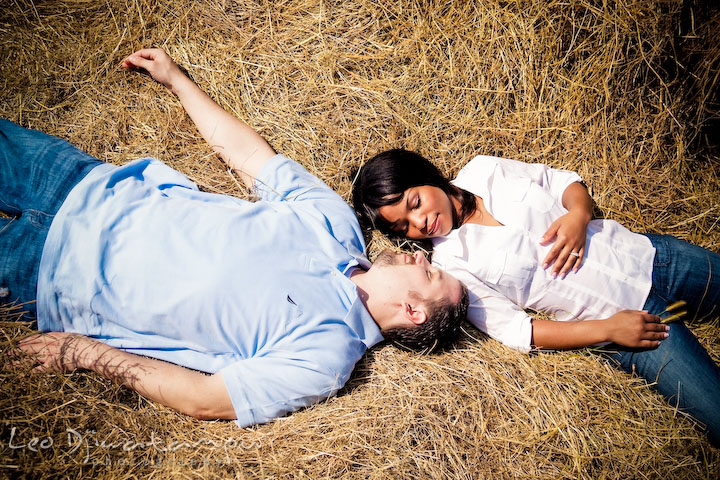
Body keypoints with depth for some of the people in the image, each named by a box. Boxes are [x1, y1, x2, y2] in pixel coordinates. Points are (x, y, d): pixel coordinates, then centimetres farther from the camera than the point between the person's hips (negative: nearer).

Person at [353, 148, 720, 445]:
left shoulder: (484, 171, 0)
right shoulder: (450, 263, -11)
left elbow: (566, 182, 10)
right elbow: (512, 329, -13)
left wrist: (578, 215, -13)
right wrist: (608, 329, -17)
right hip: (618, 318, -4)